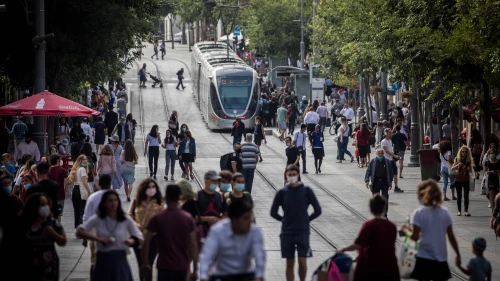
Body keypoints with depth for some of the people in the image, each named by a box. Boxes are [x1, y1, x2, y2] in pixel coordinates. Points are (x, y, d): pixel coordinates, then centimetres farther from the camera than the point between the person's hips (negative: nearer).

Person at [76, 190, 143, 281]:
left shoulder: (126, 220, -1)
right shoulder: (97, 219, -2)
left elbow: (139, 238, 3)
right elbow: (79, 232, -9)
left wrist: (131, 241, -22)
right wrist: (99, 239, -22)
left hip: (120, 261, -1)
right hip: (103, 262, 1)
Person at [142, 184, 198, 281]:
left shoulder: (157, 218, -5)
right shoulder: (188, 218, -2)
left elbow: (146, 242, -8)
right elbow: (193, 244, -5)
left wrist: (144, 262, 2)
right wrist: (195, 269, -2)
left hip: (164, 266, -2)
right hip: (182, 266, 2)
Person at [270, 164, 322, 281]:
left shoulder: (306, 191, -2)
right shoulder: (282, 192, 1)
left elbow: (318, 211, 3)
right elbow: (273, 212, 9)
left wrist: (306, 219, 2)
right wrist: (285, 220, 5)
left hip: (303, 232, -1)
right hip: (287, 232, 1)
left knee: (302, 262, -7)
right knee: (290, 263, 5)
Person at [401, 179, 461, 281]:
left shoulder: (419, 213, -10)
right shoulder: (445, 212, 2)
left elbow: (415, 237, -12)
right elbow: (451, 236, 5)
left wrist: (406, 230, 7)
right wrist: (458, 254, 13)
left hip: (424, 258, -4)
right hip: (441, 258, 4)